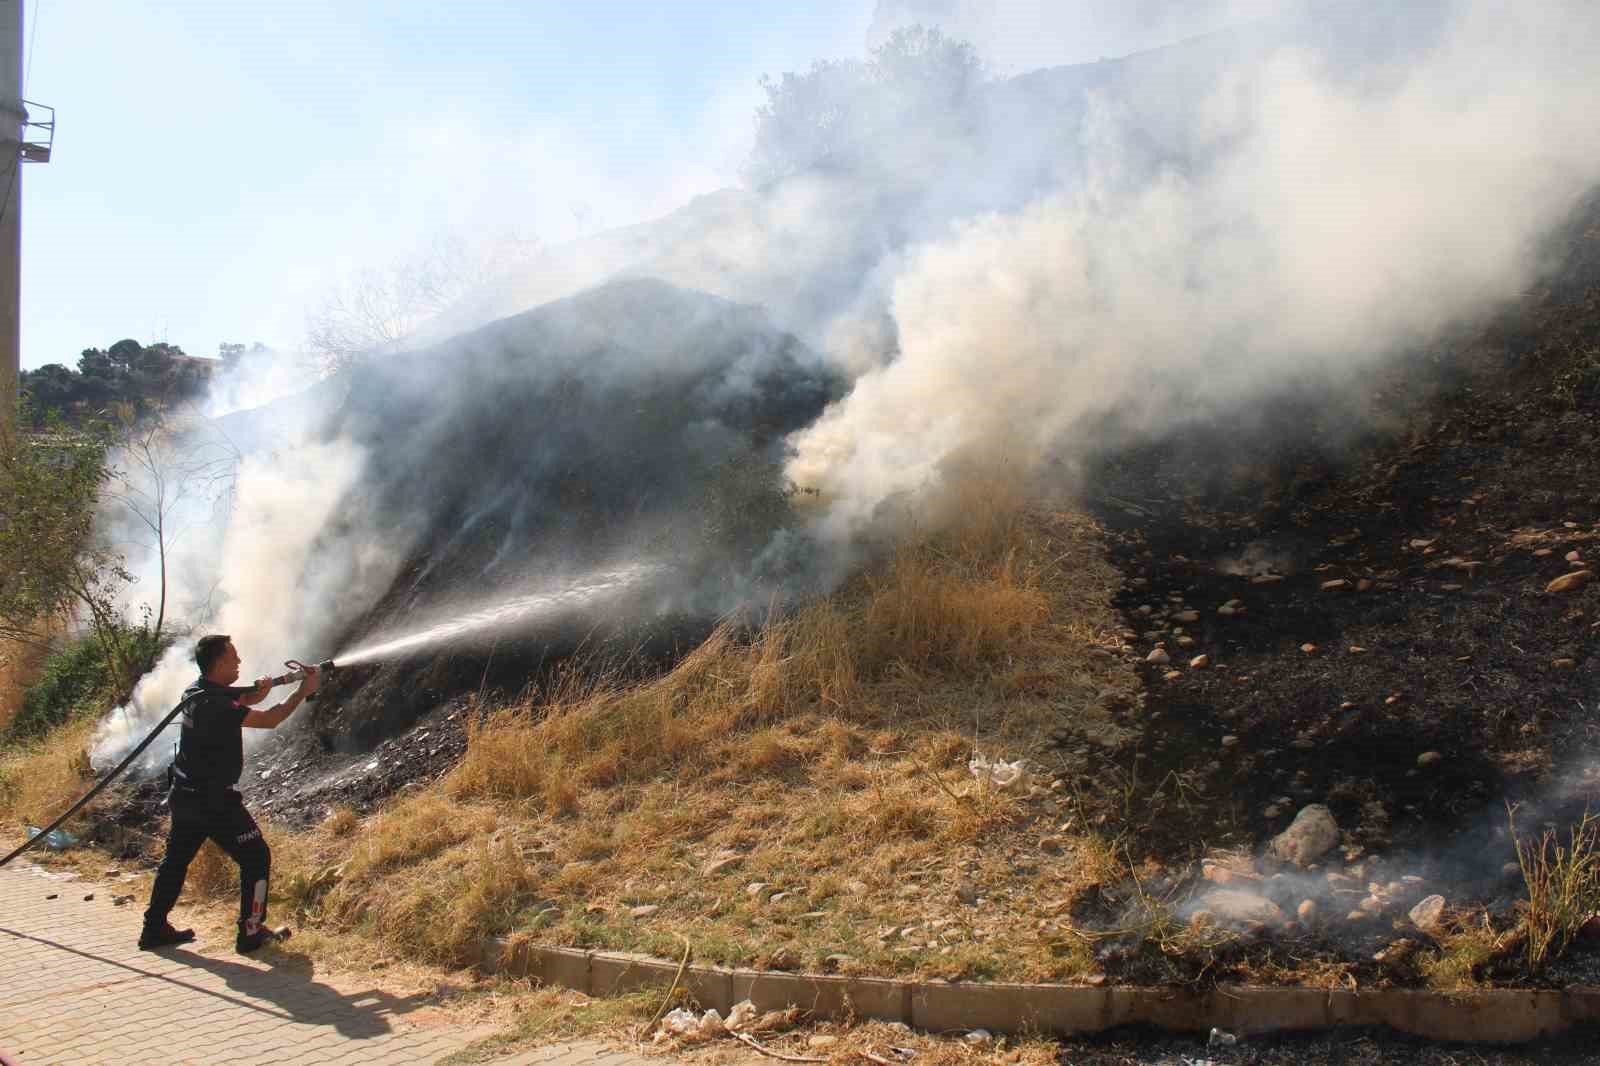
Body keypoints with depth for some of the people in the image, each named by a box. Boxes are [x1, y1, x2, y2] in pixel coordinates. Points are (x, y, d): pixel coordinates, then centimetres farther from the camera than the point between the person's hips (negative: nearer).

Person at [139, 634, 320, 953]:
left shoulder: (198, 691, 3)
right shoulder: (215, 705, -25)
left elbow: (245, 699, 13)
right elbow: (269, 720, -21)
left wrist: (260, 689, -9)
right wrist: (304, 691, -14)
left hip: (185, 797, 9)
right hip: (215, 802, -9)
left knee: (176, 860, 20)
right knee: (256, 858, 3)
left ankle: (155, 928, 28)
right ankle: (251, 932, 7)